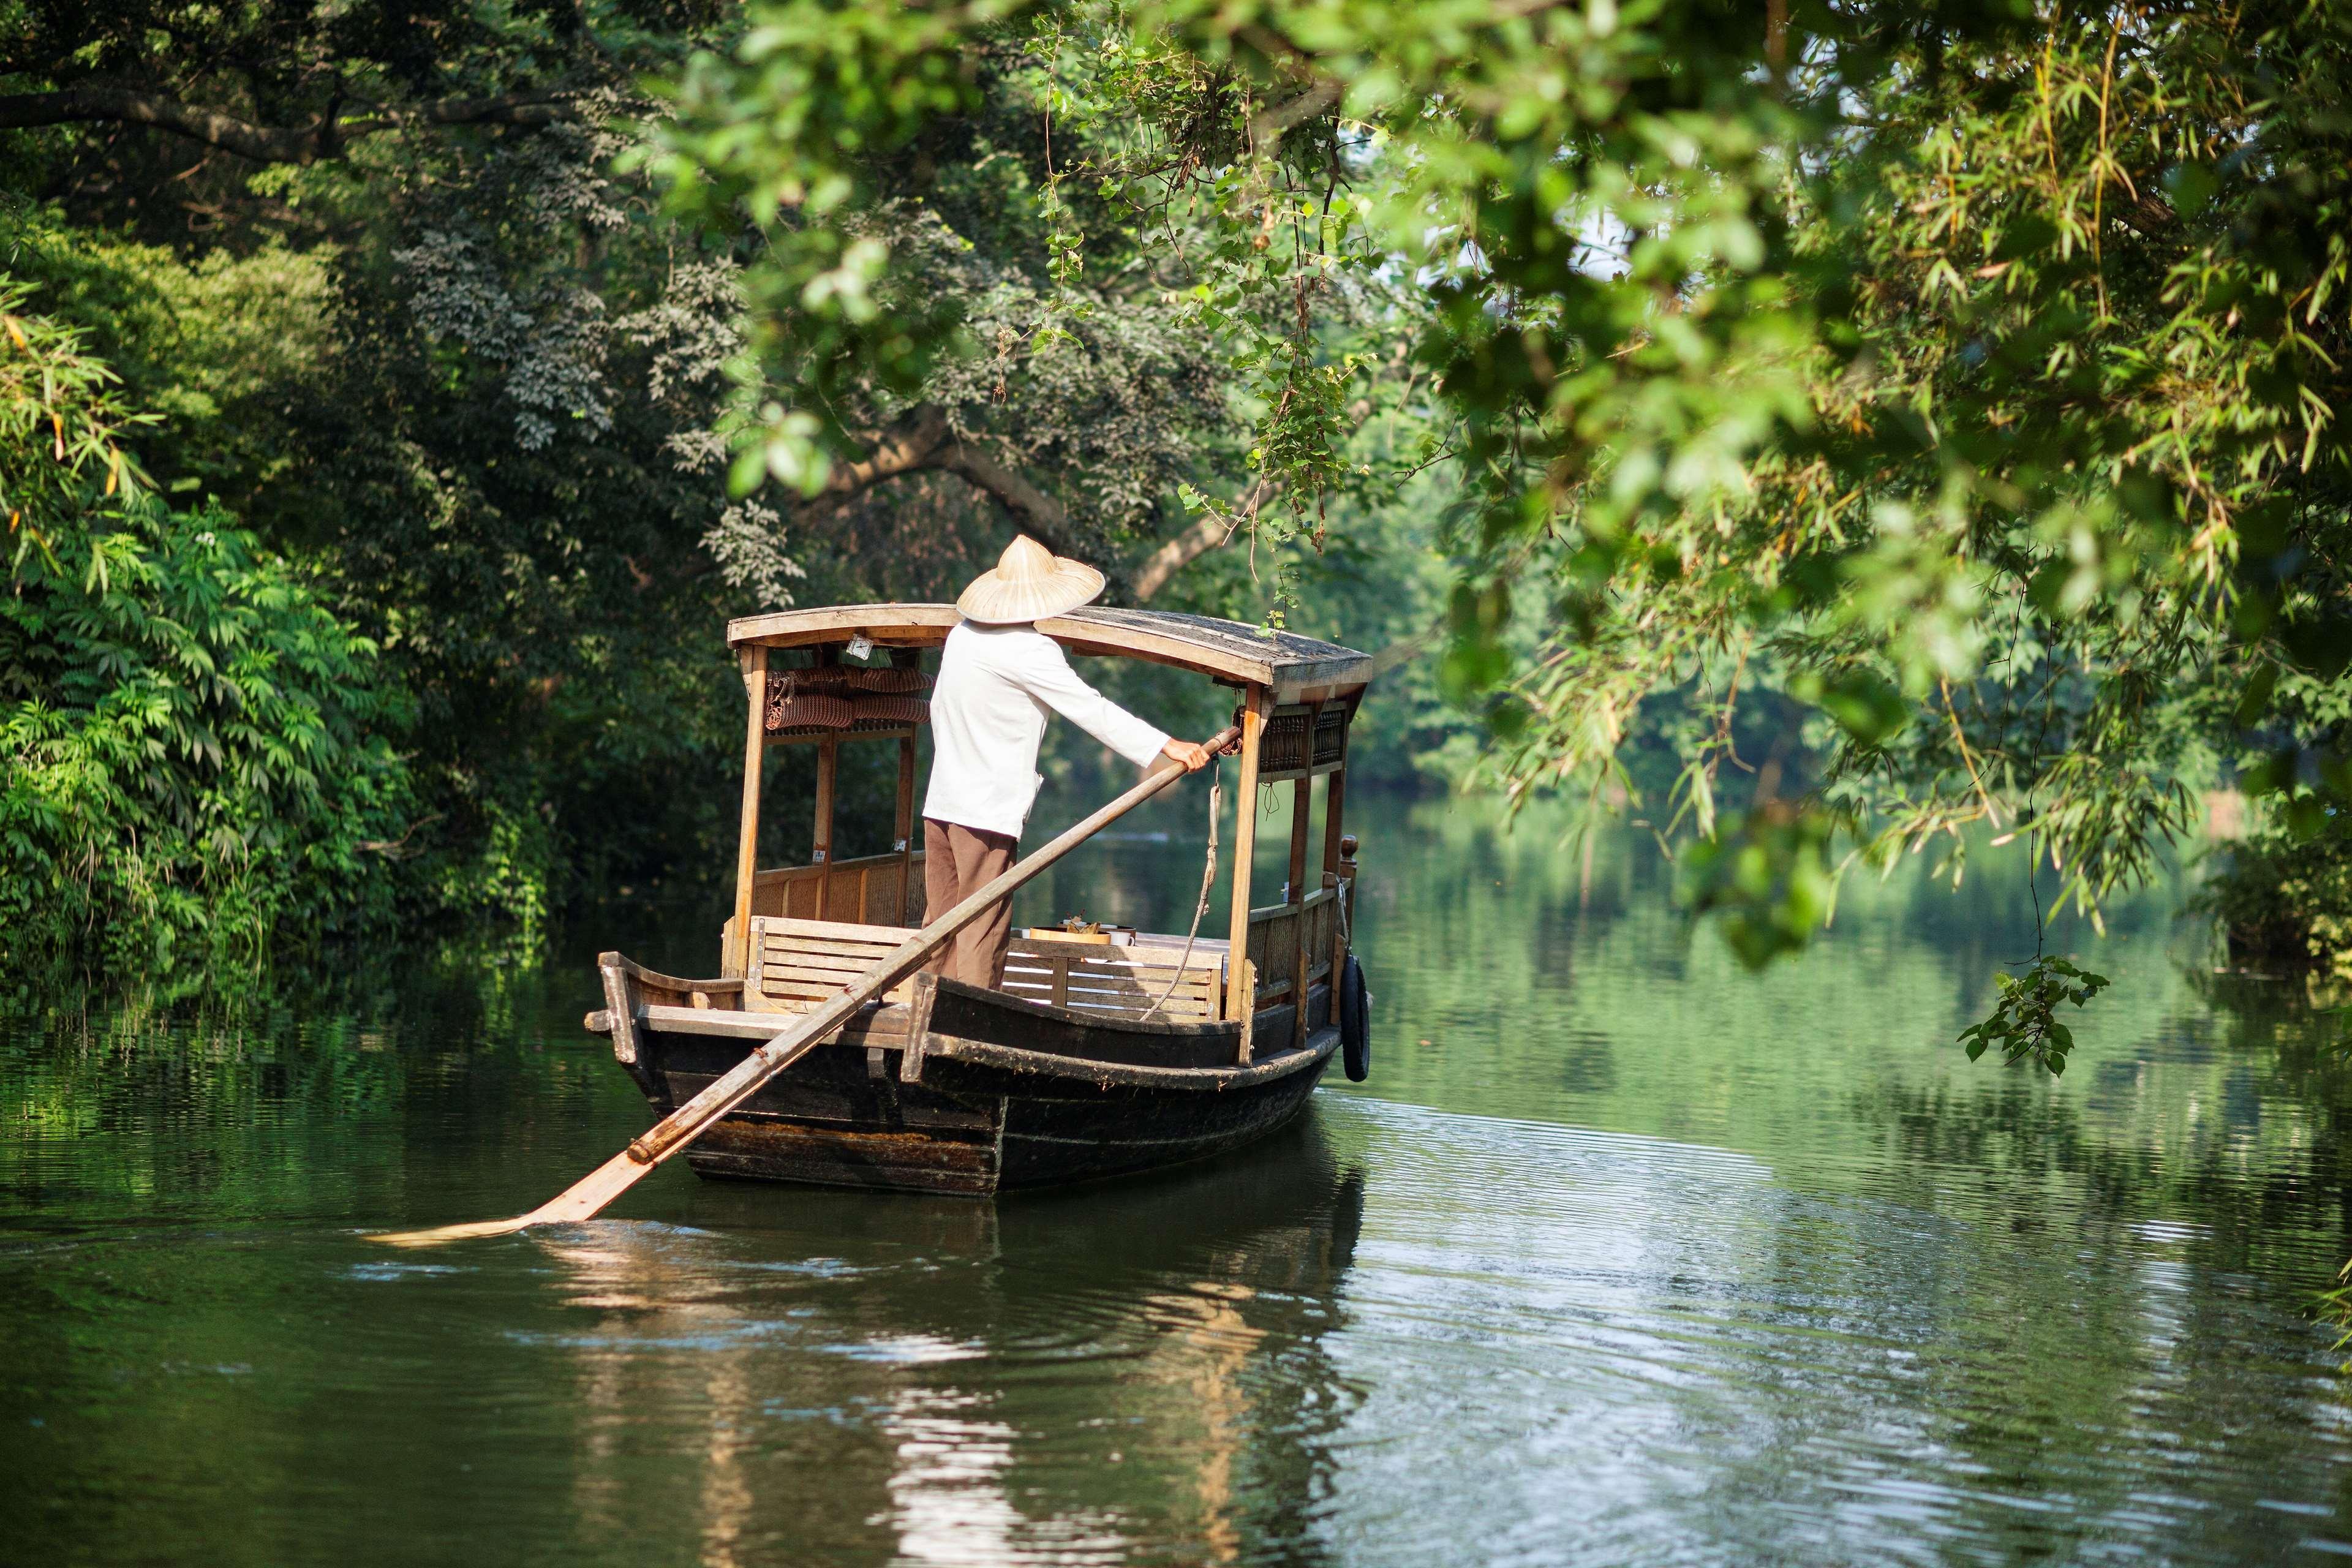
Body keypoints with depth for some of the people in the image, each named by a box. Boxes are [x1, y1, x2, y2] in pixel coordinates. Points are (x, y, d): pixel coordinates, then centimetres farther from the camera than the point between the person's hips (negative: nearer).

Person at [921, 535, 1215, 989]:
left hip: (941, 802, 8)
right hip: (987, 811, -8)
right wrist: (1166, 746, -20)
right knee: (983, 934, -4)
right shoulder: (1028, 650, -15)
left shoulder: (964, 633, 9)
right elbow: (1091, 709, -20)